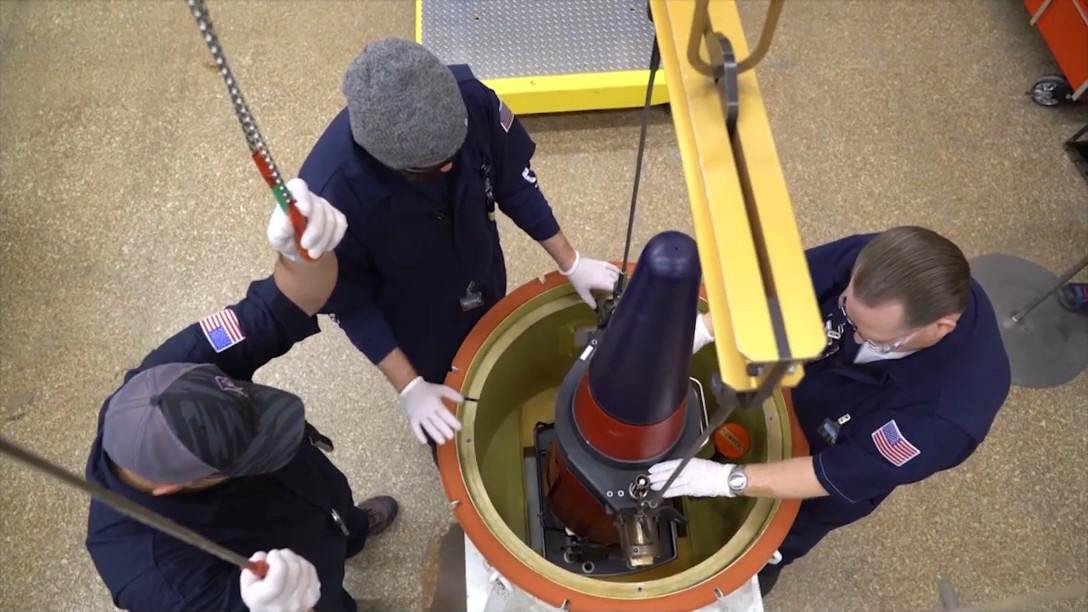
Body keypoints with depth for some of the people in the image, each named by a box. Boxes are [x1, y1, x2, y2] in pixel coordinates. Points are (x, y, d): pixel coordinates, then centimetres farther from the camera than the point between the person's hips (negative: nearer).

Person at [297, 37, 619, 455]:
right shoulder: (332, 195, -41)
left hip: (486, 288, 4)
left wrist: (570, 264, -7)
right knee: (443, 423, 27)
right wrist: (409, 387, -24)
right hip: (419, 328, -3)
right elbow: (351, 305, -23)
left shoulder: (471, 99, -33)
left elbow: (514, 182, -13)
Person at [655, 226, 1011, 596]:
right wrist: (699, 330, -38)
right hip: (775, 394, 3)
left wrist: (719, 478, -38)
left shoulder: (952, 406, -42)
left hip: (822, 483, -3)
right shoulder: (873, 263, -33)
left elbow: (834, 477, -34)